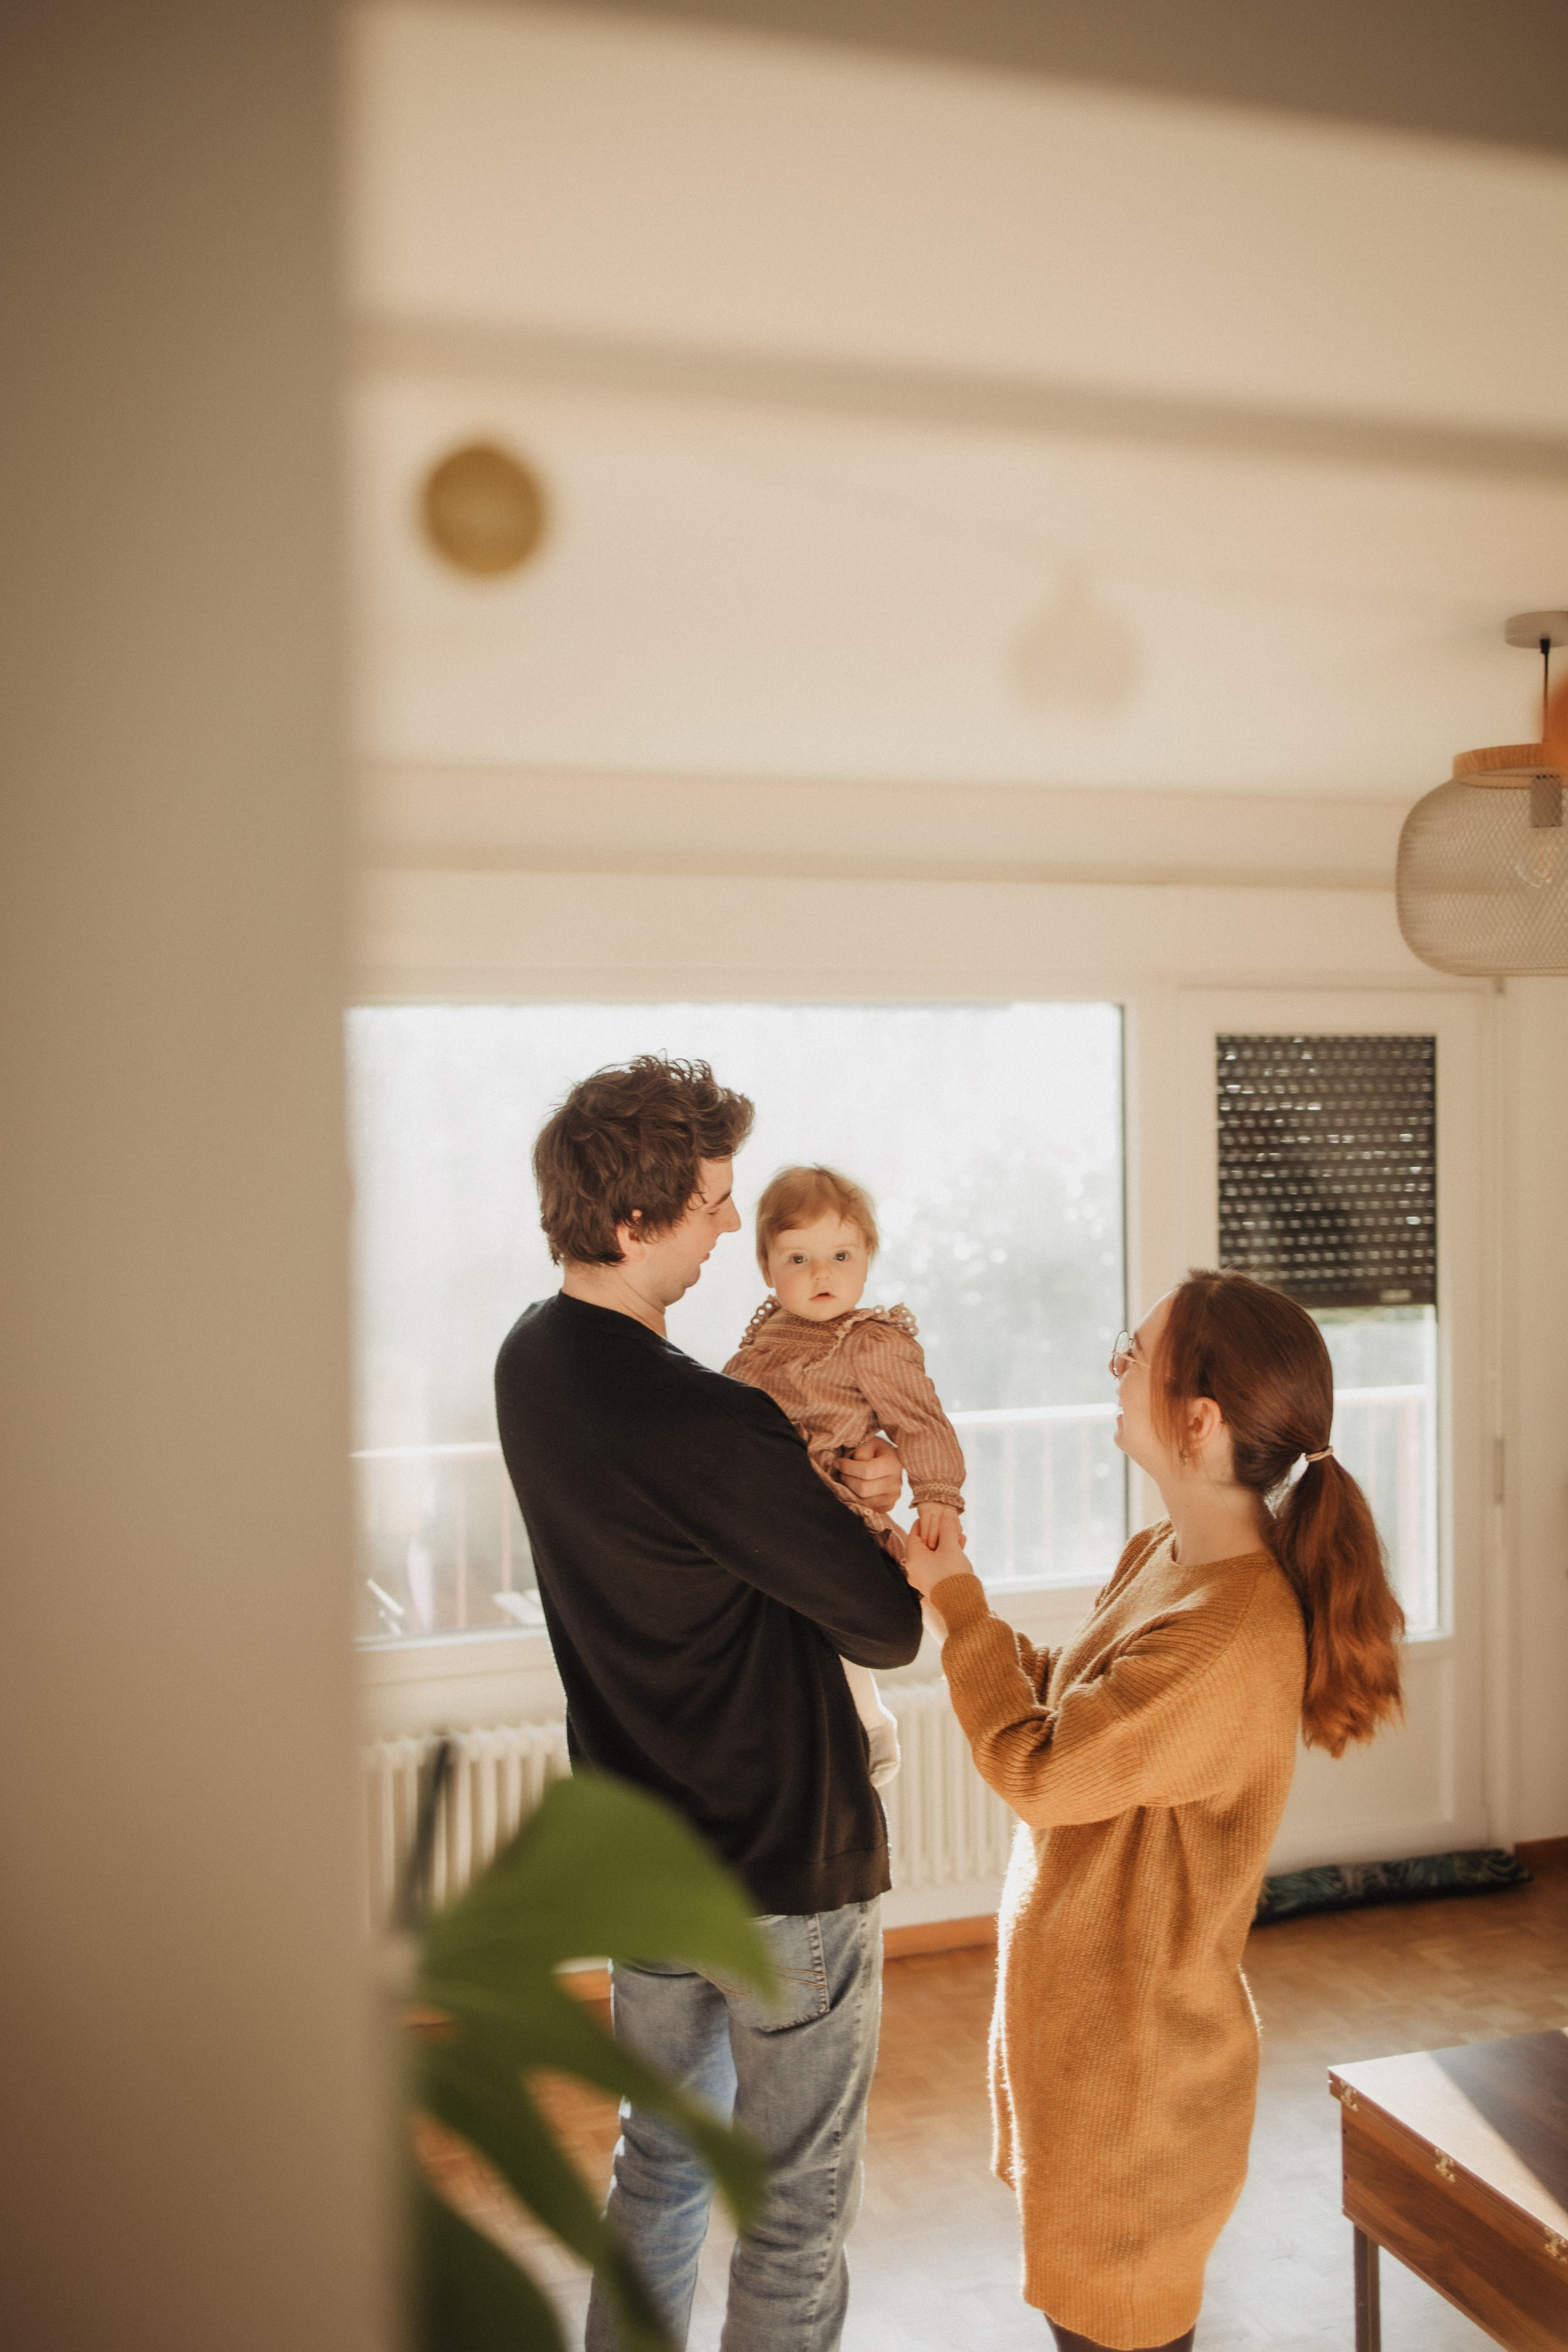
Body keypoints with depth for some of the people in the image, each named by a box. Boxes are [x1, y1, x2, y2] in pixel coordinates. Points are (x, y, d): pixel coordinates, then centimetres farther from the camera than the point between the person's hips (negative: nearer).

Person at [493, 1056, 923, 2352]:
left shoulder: (533, 1358, -3)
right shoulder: (704, 1427, -30)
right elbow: (890, 1628, -20)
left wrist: (821, 1488, -10)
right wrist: (868, 1517, -2)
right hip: (787, 1864, -8)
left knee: (662, 2157, 27)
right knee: (799, 2208, 12)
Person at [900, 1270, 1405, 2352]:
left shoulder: (1233, 1635, -32)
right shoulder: (1166, 1556, -1)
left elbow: (1034, 1768, -25)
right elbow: (1070, 1696, 7)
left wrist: (955, 1596, -14)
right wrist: (951, 1591, -2)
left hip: (1136, 2039, -8)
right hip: (1079, 1999, 8)